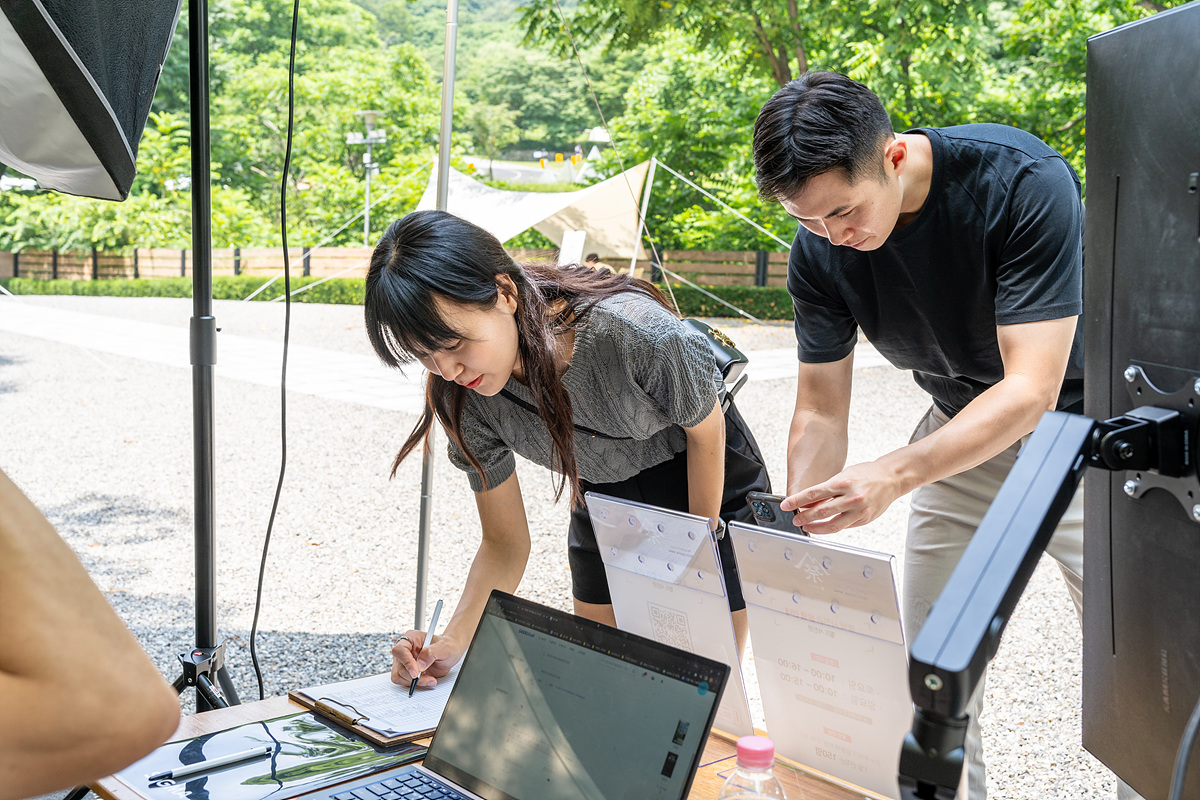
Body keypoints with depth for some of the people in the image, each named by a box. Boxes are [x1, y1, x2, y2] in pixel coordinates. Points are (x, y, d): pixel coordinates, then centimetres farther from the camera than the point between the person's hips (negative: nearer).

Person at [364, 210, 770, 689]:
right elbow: (505, 543, -12)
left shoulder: (636, 331, -38)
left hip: (709, 487, -3)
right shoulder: (463, 397, -23)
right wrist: (453, 642, -27)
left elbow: (707, 431, -17)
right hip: (604, 497, 4)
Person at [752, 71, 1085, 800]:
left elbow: (1031, 389, -34)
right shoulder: (820, 250, -16)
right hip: (963, 426, 4)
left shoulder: (1025, 183, -31)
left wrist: (895, 476, -45)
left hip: (1079, 418, -4)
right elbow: (822, 409, -8)